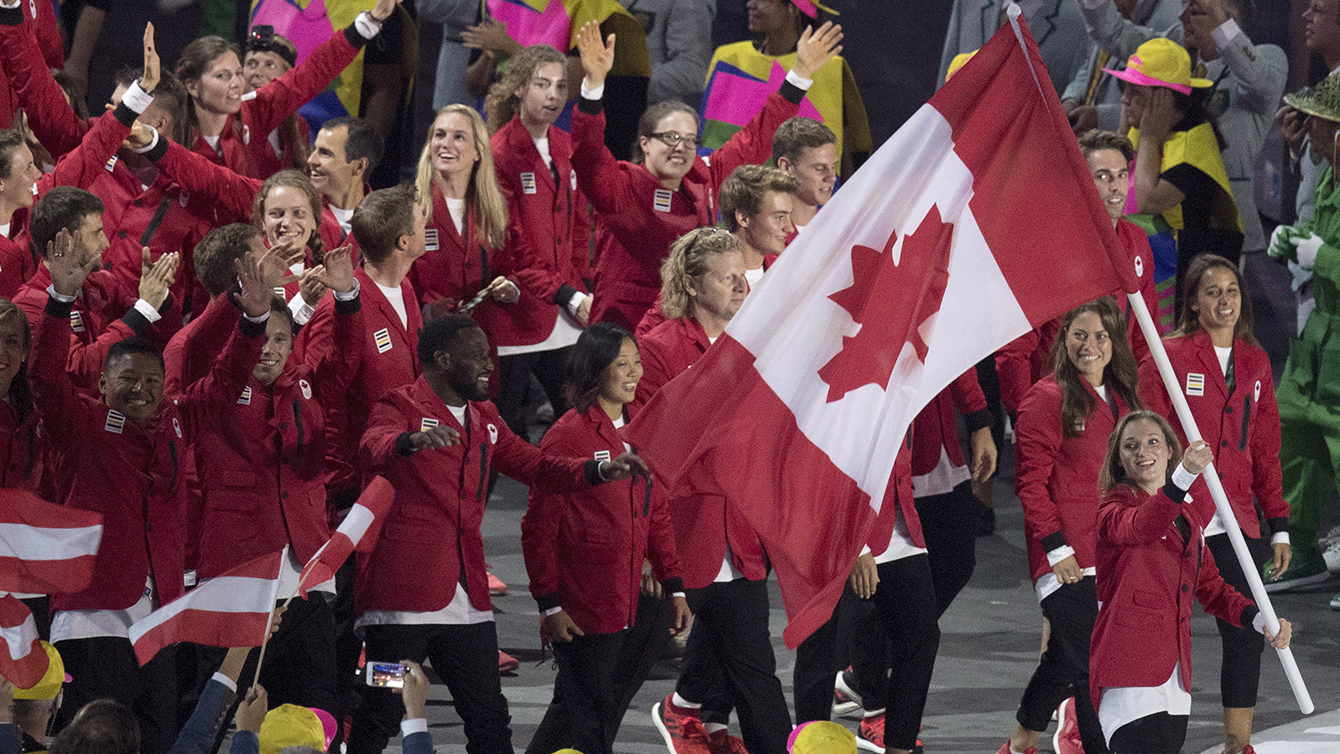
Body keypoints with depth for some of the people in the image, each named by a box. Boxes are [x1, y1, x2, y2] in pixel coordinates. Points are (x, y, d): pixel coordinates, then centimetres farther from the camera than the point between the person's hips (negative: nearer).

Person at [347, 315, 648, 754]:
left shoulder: (482, 419, 19)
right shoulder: (400, 408, -6)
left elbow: (535, 467, 24)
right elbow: (373, 450, -27)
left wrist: (601, 471, 7)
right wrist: (413, 440, -51)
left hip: (467, 598, 7)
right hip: (404, 594, -7)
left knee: (489, 718, 7)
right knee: (381, 716, -5)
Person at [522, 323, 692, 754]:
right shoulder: (568, 437, -12)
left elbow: (657, 516, 18)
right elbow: (539, 529, -11)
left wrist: (673, 588, 13)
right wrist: (549, 605, -13)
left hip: (630, 606, 7)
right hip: (581, 613, -7)